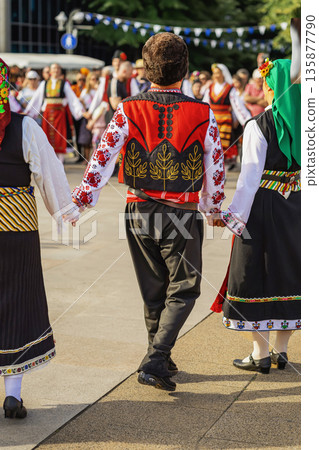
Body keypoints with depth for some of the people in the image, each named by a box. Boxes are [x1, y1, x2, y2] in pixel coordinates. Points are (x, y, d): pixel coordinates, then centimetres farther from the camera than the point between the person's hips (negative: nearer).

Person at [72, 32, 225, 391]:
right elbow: (215, 168, 1)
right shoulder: (203, 115, -7)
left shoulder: (128, 111, -7)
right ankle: (154, 361, -5)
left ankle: (160, 359, 31)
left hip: (139, 211, 2)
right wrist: (212, 207, 16)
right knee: (183, 290, 10)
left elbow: (103, 157, -9)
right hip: (182, 214, -2)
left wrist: (81, 200, -2)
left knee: (152, 291, 17)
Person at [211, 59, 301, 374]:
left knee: (256, 273, 5)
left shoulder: (258, 126, -13)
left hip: (262, 205, -5)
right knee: (289, 270, 14)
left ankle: (261, 354, 9)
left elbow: (251, 174, -15)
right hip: (297, 206, 5)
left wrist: (234, 214, -10)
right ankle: (281, 350, 21)